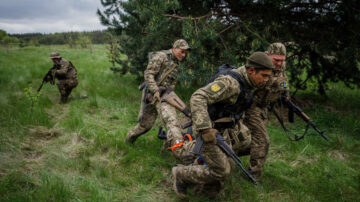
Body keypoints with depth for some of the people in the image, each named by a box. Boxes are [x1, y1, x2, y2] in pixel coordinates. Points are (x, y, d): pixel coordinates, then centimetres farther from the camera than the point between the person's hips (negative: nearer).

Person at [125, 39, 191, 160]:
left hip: (165, 94, 9)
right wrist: (155, 91, -22)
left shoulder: (176, 64, 19)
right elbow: (148, 74, -14)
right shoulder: (161, 56, -6)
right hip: (153, 93, -8)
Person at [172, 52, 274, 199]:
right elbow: (197, 98, -37)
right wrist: (205, 129, -40)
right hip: (206, 131, -9)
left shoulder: (247, 83, 4)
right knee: (221, 171, -7)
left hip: (219, 130, 9)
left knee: (228, 165, 12)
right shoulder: (231, 82, -28)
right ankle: (181, 174, 10)